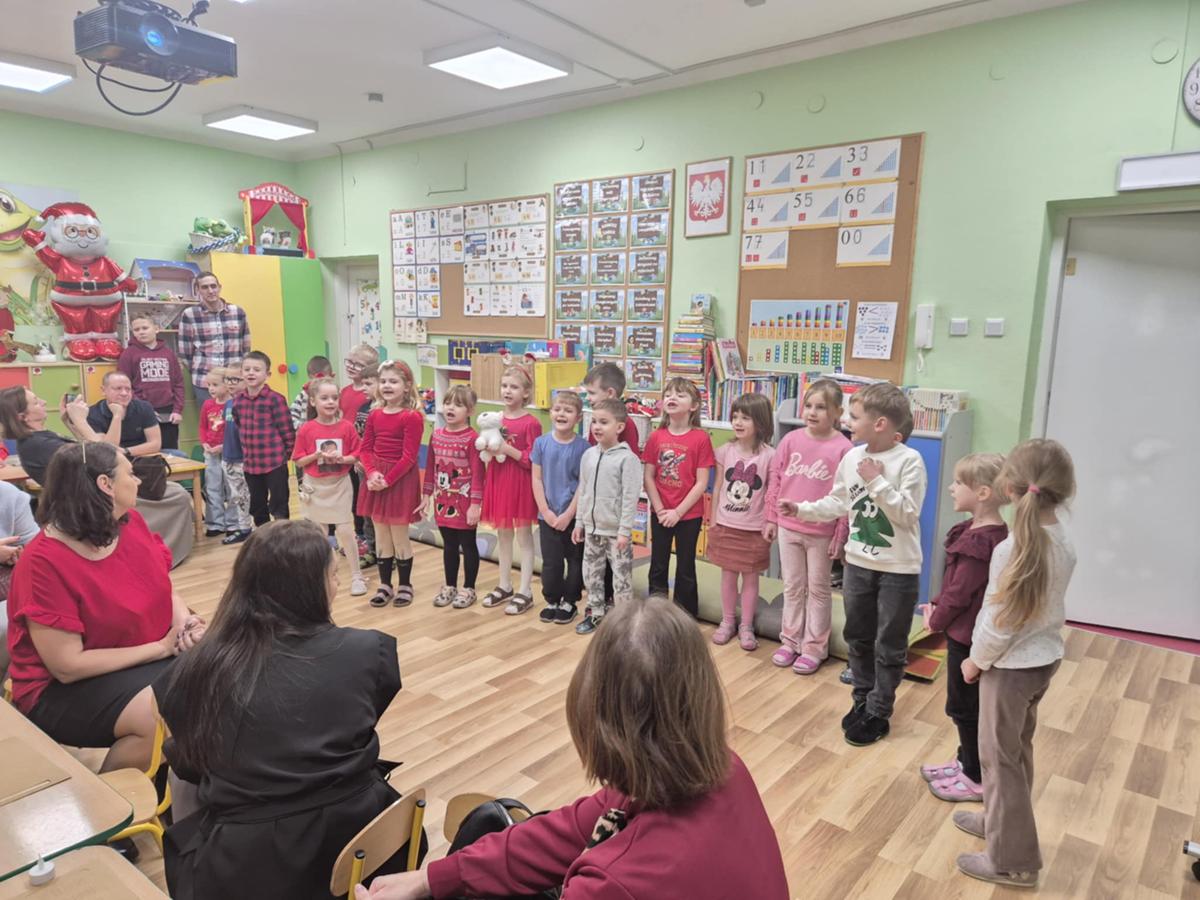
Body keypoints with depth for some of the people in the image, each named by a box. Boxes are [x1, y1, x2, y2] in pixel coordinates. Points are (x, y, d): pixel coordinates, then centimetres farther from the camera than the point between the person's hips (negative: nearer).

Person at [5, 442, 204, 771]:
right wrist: (161, 647, -22)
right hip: (65, 689, -7)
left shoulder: (131, 523, -3)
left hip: (151, 657, 7)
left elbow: (162, 587, 10)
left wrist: (184, 619, -12)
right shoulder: (45, 562, -23)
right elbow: (67, 666, -23)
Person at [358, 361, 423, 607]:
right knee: (381, 537, 14)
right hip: (376, 480, 6)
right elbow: (366, 449, 6)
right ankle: (385, 585, 26)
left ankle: (405, 585, 20)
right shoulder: (374, 415, 6)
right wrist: (371, 473, -11)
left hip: (400, 480, -6)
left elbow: (409, 457, -16)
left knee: (399, 536, 4)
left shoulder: (412, 417, -13)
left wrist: (387, 479, -19)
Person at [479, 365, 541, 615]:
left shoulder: (531, 423, -12)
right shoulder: (495, 420, 7)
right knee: (503, 535, 15)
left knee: (523, 536, 3)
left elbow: (534, 460, -14)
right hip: (498, 480, 6)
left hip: (521, 483, -6)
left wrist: (509, 450, -21)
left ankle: (525, 592, 11)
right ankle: (505, 586, 28)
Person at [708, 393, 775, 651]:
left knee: (750, 577, 9)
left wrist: (771, 524, -10)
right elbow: (718, 487, 5)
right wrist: (713, 520, 6)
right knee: (728, 574, 13)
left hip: (754, 528, -3)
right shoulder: (725, 451, -2)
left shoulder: (769, 456, -11)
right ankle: (727, 621, 27)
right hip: (726, 525, 3)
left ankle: (746, 626, 22)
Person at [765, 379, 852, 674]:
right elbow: (775, 480, 5)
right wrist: (771, 518, 6)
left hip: (822, 533, -3)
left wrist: (841, 534, -9)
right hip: (788, 527, 4)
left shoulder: (843, 448, -12)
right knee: (792, 587, 16)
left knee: (818, 589, 12)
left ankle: (814, 647, 24)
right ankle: (790, 641, 30)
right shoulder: (791, 440, -1)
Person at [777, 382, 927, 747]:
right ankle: (862, 700, 35)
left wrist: (877, 482, -26)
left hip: (898, 569, -6)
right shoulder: (852, 458, 0)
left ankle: (877, 713, 20)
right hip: (858, 563, 6)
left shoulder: (909, 461, -16)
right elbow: (838, 503, 10)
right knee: (858, 638, 18)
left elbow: (908, 513, -21)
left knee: (889, 646, 7)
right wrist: (802, 509, 1)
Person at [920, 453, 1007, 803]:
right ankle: (966, 761, 38)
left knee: (965, 706, 6)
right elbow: (955, 583, 11)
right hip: (966, 630, 9)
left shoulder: (980, 541, -28)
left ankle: (976, 779, 22)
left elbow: (960, 592, -21)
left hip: (968, 634, -9)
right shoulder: (981, 529, 3)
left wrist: (935, 620, -7)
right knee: (965, 704, 22)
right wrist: (936, 605, 3)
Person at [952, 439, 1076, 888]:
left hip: (1012, 665, -8)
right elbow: (1043, 603, 7)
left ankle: (1013, 860, 20)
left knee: (1000, 756, 7)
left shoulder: (1012, 549, -27)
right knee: (1018, 748, 24)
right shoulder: (1063, 543, -3)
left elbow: (1000, 622, -21)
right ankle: (1001, 820, 43)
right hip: (1046, 658, 8)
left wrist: (977, 661, -7)